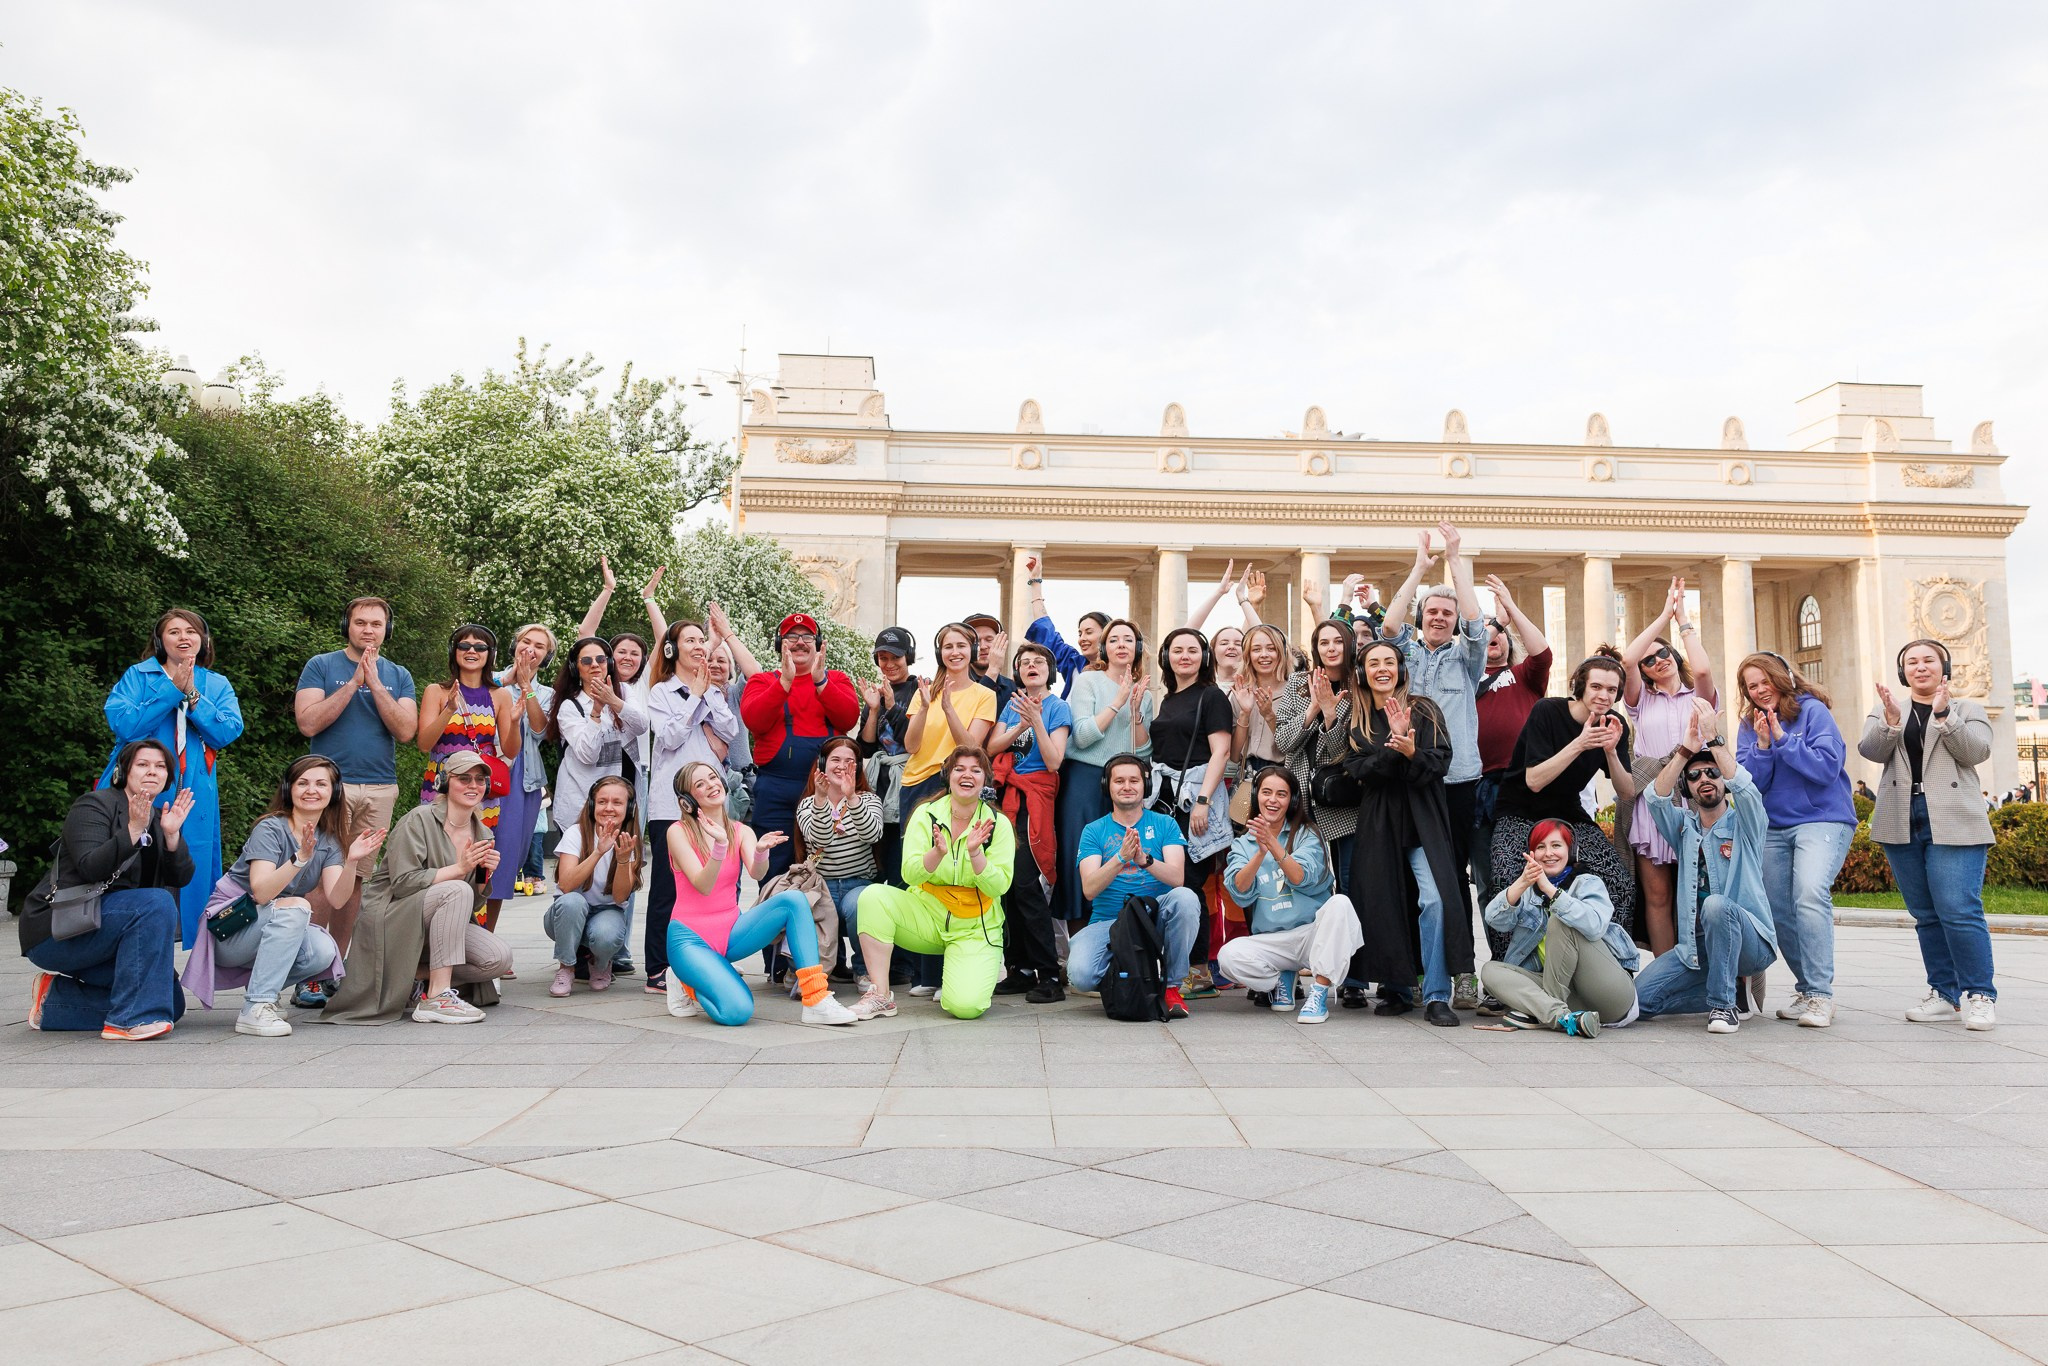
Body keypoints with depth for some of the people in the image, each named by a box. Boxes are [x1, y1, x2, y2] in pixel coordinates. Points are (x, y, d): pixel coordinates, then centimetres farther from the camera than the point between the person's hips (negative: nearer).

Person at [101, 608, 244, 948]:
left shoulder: (218, 685, 13)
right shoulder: (138, 676, 7)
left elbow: (228, 732, -3)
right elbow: (122, 724, -9)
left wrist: (193, 696, -11)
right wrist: (172, 691, -11)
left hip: (193, 796, 2)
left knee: (191, 873, 0)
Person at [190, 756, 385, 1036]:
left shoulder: (329, 841, 2)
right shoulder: (271, 829, -16)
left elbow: (336, 898, -14)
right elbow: (261, 893, -29)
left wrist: (352, 861, -30)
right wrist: (301, 858, -41)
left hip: (274, 933, 5)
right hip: (229, 931, -5)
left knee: (323, 952, -25)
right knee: (295, 906, -33)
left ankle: (261, 989, 5)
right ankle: (255, 1009, -31)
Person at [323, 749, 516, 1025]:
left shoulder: (483, 834, 7)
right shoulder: (418, 820, -12)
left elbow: (474, 904, 9)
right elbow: (403, 882, -22)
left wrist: (484, 875, -11)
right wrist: (458, 868, -24)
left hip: (435, 930, 6)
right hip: (391, 917, -6)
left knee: (499, 959, -17)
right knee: (456, 890, -34)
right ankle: (437, 998, -34)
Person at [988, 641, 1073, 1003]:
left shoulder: (1057, 707, 0)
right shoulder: (1012, 704, 16)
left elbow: (1054, 762, -10)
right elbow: (992, 746, 5)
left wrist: (1036, 719, -19)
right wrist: (1021, 726, -10)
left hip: (1034, 797, -6)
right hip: (1006, 795, 6)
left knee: (1026, 882, -14)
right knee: (1007, 883, 2)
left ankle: (1049, 976, -12)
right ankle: (1020, 970, 10)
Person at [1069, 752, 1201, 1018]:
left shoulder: (1164, 824, 6)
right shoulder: (1094, 831, 6)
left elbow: (1177, 878, -10)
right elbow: (1089, 889, -9)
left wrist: (1144, 859, -29)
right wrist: (1121, 858, -25)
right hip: (1108, 920, 0)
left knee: (1185, 897, -32)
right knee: (1080, 975, -28)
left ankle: (1173, 986, -12)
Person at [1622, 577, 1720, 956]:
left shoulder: (1700, 698, 13)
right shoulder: (1642, 701, 15)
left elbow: (1703, 669, -10)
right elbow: (1627, 660, -3)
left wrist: (1682, 619, 0)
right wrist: (1665, 615, 1)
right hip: (1651, 802, 1)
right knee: (1657, 897, -1)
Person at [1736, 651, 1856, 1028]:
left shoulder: (1813, 711, -4)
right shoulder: (1749, 725, 9)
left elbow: (1827, 767, -14)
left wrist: (1781, 737, -15)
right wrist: (1762, 744, -12)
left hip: (1822, 820, -6)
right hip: (1773, 827, 6)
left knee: (1810, 894, -26)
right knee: (1779, 912, 5)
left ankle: (1821, 994, -21)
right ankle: (1805, 988, 22)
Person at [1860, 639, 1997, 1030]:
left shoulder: (1967, 709, 12)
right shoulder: (1884, 710, 16)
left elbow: (1977, 751, -6)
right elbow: (1870, 750, -2)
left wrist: (1944, 715, -16)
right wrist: (1891, 721, -19)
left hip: (1953, 825, -3)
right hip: (1901, 825, 3)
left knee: (1959, 910, -12)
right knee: (1926, 915, 6)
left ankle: (1980, 996, -3)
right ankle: (1945, 994, 13)